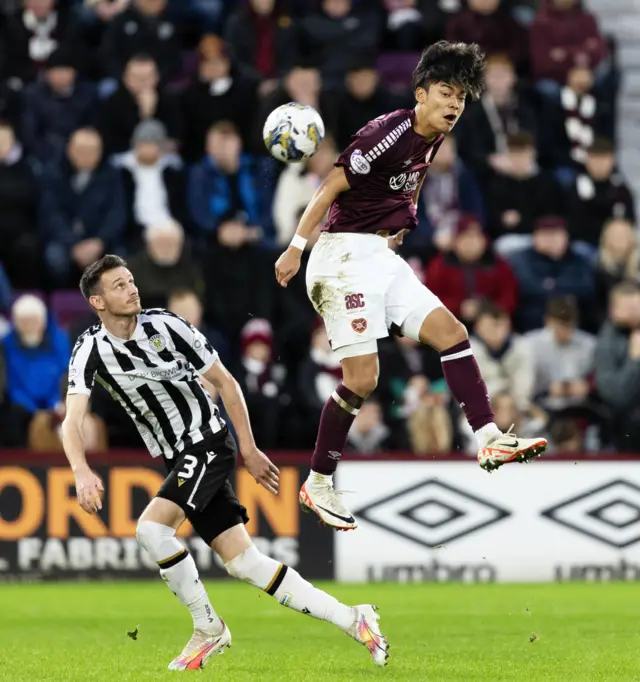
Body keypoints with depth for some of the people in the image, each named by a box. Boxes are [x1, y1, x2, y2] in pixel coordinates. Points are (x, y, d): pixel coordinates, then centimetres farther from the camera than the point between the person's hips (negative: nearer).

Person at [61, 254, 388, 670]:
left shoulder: (165, 325, -12)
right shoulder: (90, 351, -4)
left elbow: (224, 382, -3)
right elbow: (72, 422, -14)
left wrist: (249, 450, -4)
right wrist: (82, 472, -33)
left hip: (209, 444, -5)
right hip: (179, 460, 5)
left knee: (151, 528, -25)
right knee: (243, 563, -1)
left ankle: (208, 628, -7)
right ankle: (352, 620, 4)